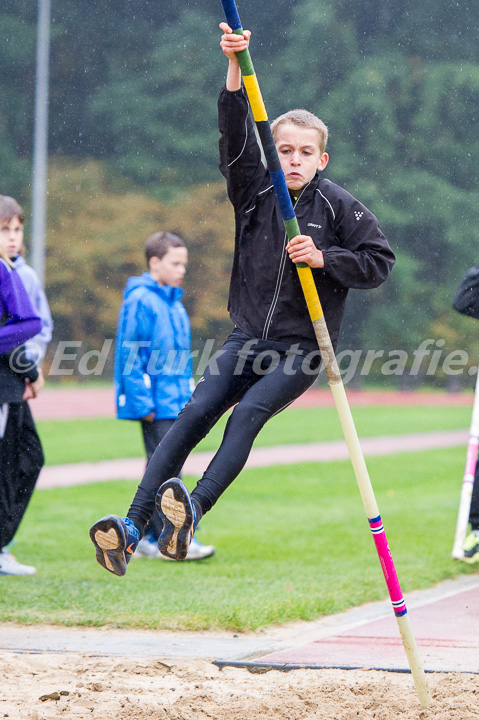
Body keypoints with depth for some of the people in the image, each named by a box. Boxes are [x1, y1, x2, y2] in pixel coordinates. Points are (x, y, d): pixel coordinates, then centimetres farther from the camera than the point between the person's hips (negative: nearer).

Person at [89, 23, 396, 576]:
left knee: (249, 412, -27)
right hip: (247, 339, 3)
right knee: (195, 413, -16)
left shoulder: (339, 207, 0)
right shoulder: (255, 193, 6)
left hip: (302, 348, -2)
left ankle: (194, 510, -42)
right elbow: (236, 135, -7)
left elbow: (379, 261, 1)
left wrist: (323, 258, -14)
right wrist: (237, 69, -21)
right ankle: (132, 526, -24)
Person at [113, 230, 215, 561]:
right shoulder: (141, 301, -10)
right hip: (155, 402, -9)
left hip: (176, 402, 9)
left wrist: (188, 397, 20)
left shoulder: (174, 303, 16)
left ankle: (150, 539, 15)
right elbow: (131, 355, -13)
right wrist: (143, 402, -16)